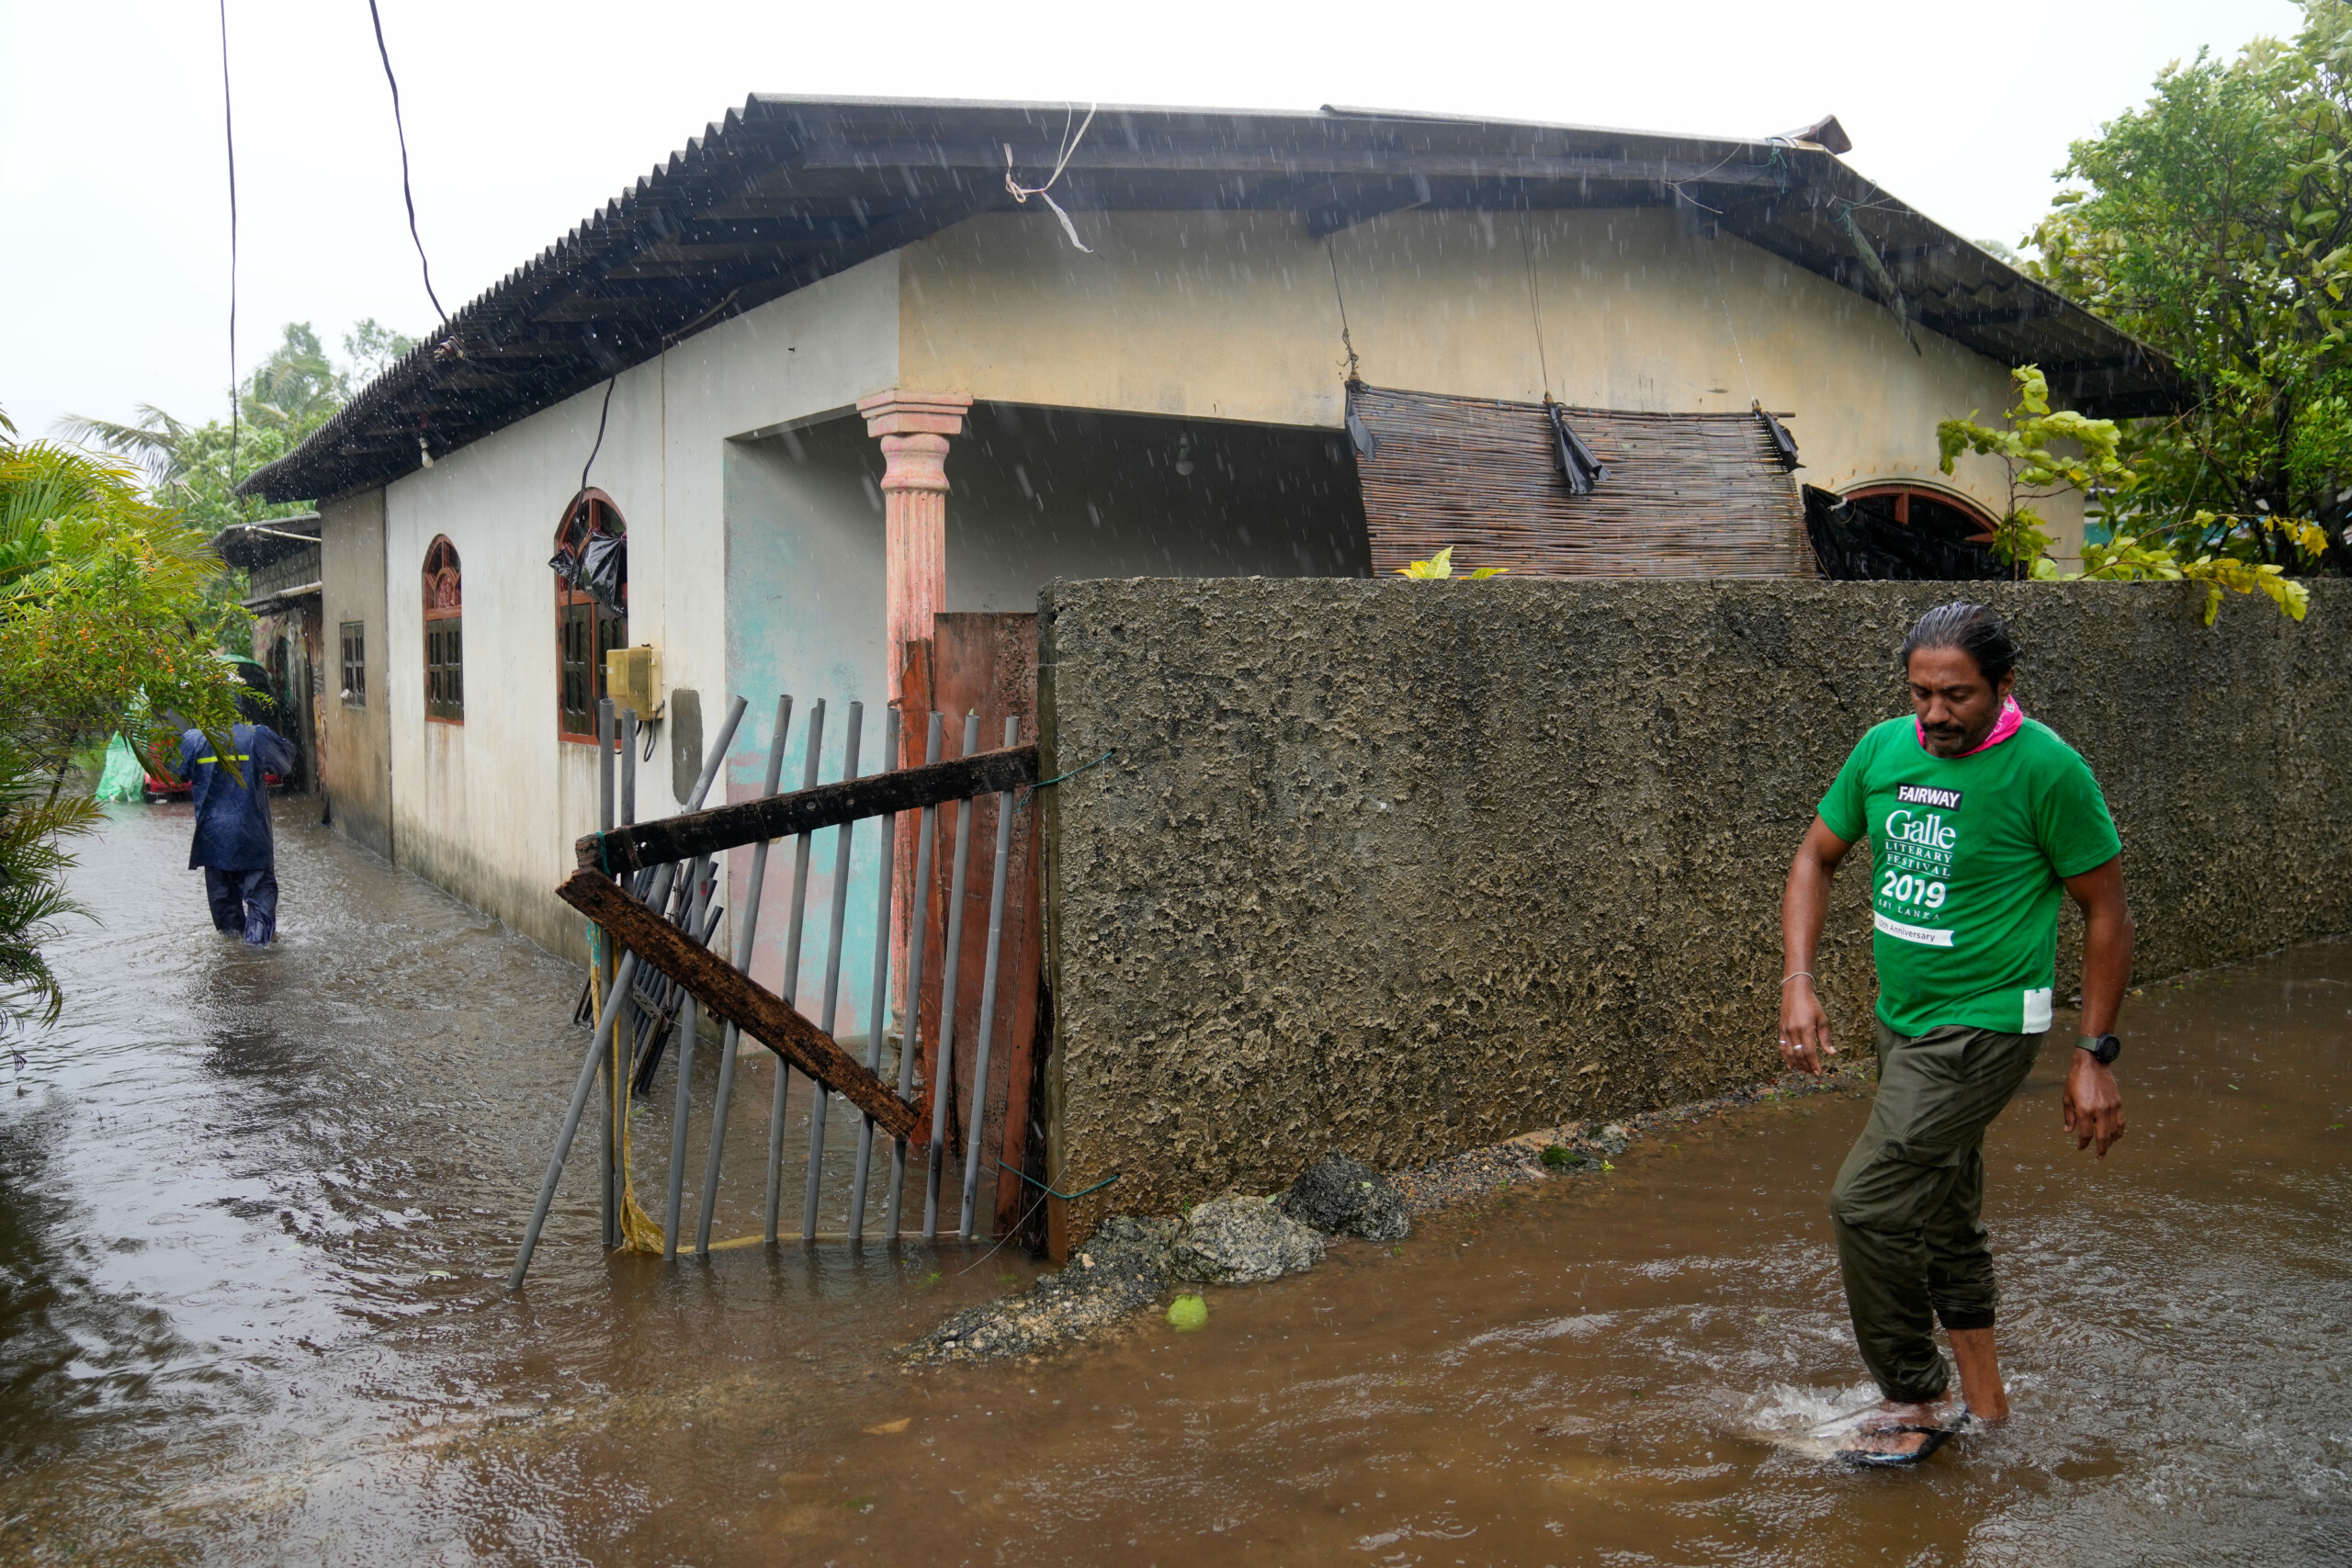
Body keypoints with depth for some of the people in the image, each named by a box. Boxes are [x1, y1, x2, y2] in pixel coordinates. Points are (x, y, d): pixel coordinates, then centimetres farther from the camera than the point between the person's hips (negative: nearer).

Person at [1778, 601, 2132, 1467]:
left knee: (1868, 1202, -12)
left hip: (1983, 1029, -7)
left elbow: (2106, 913, -8)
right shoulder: (1884, 748, 0)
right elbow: (1816, 857, 11)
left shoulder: (2046, 769, -16)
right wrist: (1798, 982, -1)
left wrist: (2094, 1056, -9)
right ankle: (1981, 1392, 36)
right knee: (1940, 1209, 18)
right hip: (1901, 1021, 7)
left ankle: (1918, 1397, 8)